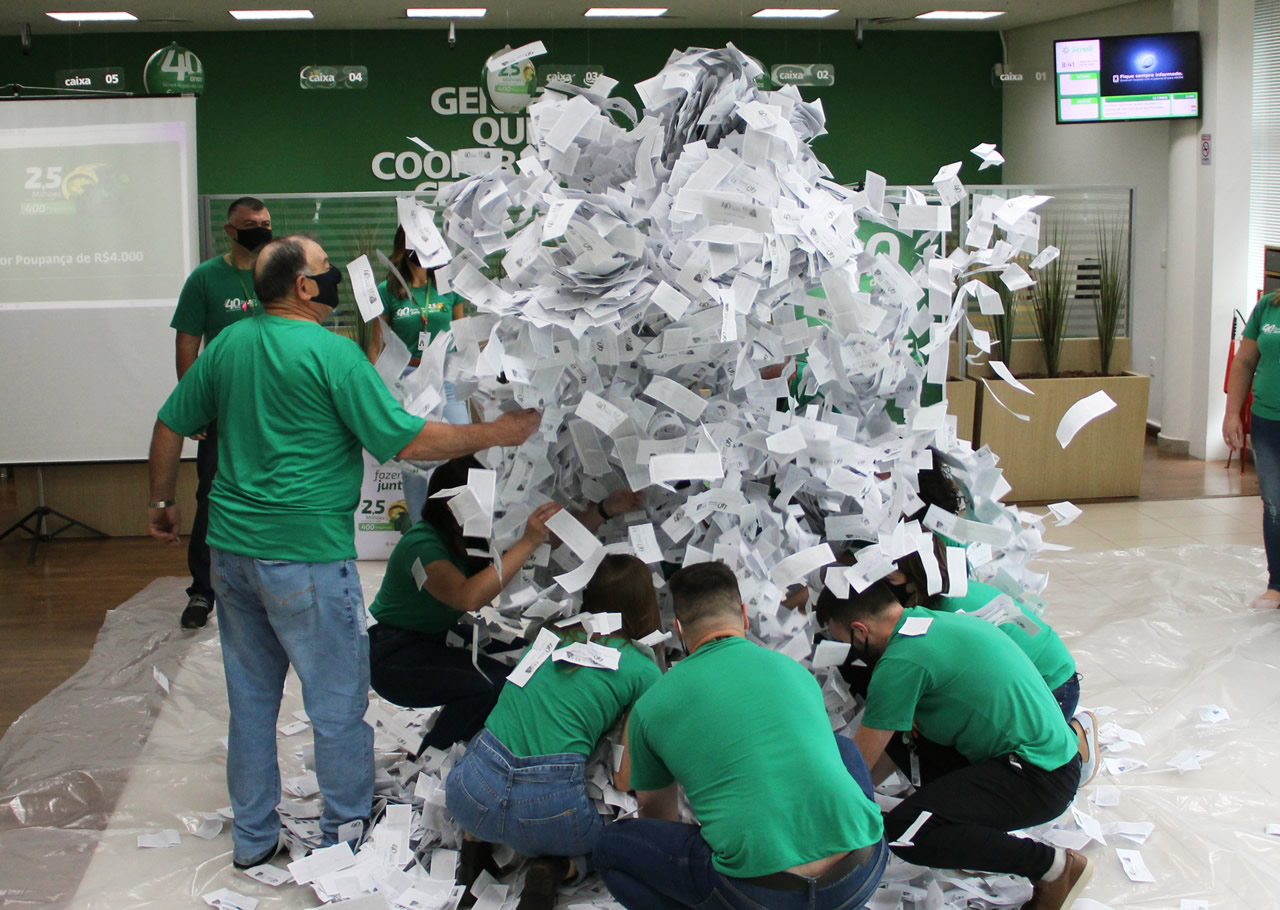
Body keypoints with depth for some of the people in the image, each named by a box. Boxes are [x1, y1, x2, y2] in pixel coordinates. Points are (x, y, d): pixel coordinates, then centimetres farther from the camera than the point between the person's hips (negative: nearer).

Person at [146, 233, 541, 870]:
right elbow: (406, 440, -16)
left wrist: (161, 500, 28)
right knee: (338, 705, 6)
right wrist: (496, 433, -6)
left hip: (232, 549, 7)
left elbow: (171, 425, 14)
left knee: (250, 699, 18)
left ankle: (252, 838, 28)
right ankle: (347, 838, 16)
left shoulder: (228, 344, 7)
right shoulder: (332, 353, -14)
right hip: (305, 555, -7)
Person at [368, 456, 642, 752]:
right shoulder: (421, 545, -27)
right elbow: (468, 597, -44)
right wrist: (528, 542, -43)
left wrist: (604, 510, -13)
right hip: (394, 655, -8)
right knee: (491, 686, -27)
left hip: (437, 641, 8)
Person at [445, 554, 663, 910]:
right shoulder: (644, 671, 3)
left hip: (469, 794, 4)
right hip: (548, 810, -4)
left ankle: (474, 843, 12)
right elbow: (627, 779, 3)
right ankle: (558, 869, -4)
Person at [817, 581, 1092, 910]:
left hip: (1041, 777, -10)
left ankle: (1054, 865, -10)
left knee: (902, 832, -22)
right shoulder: (936, 621, 9)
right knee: (897, 733, 12)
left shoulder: (902, 661, -19)